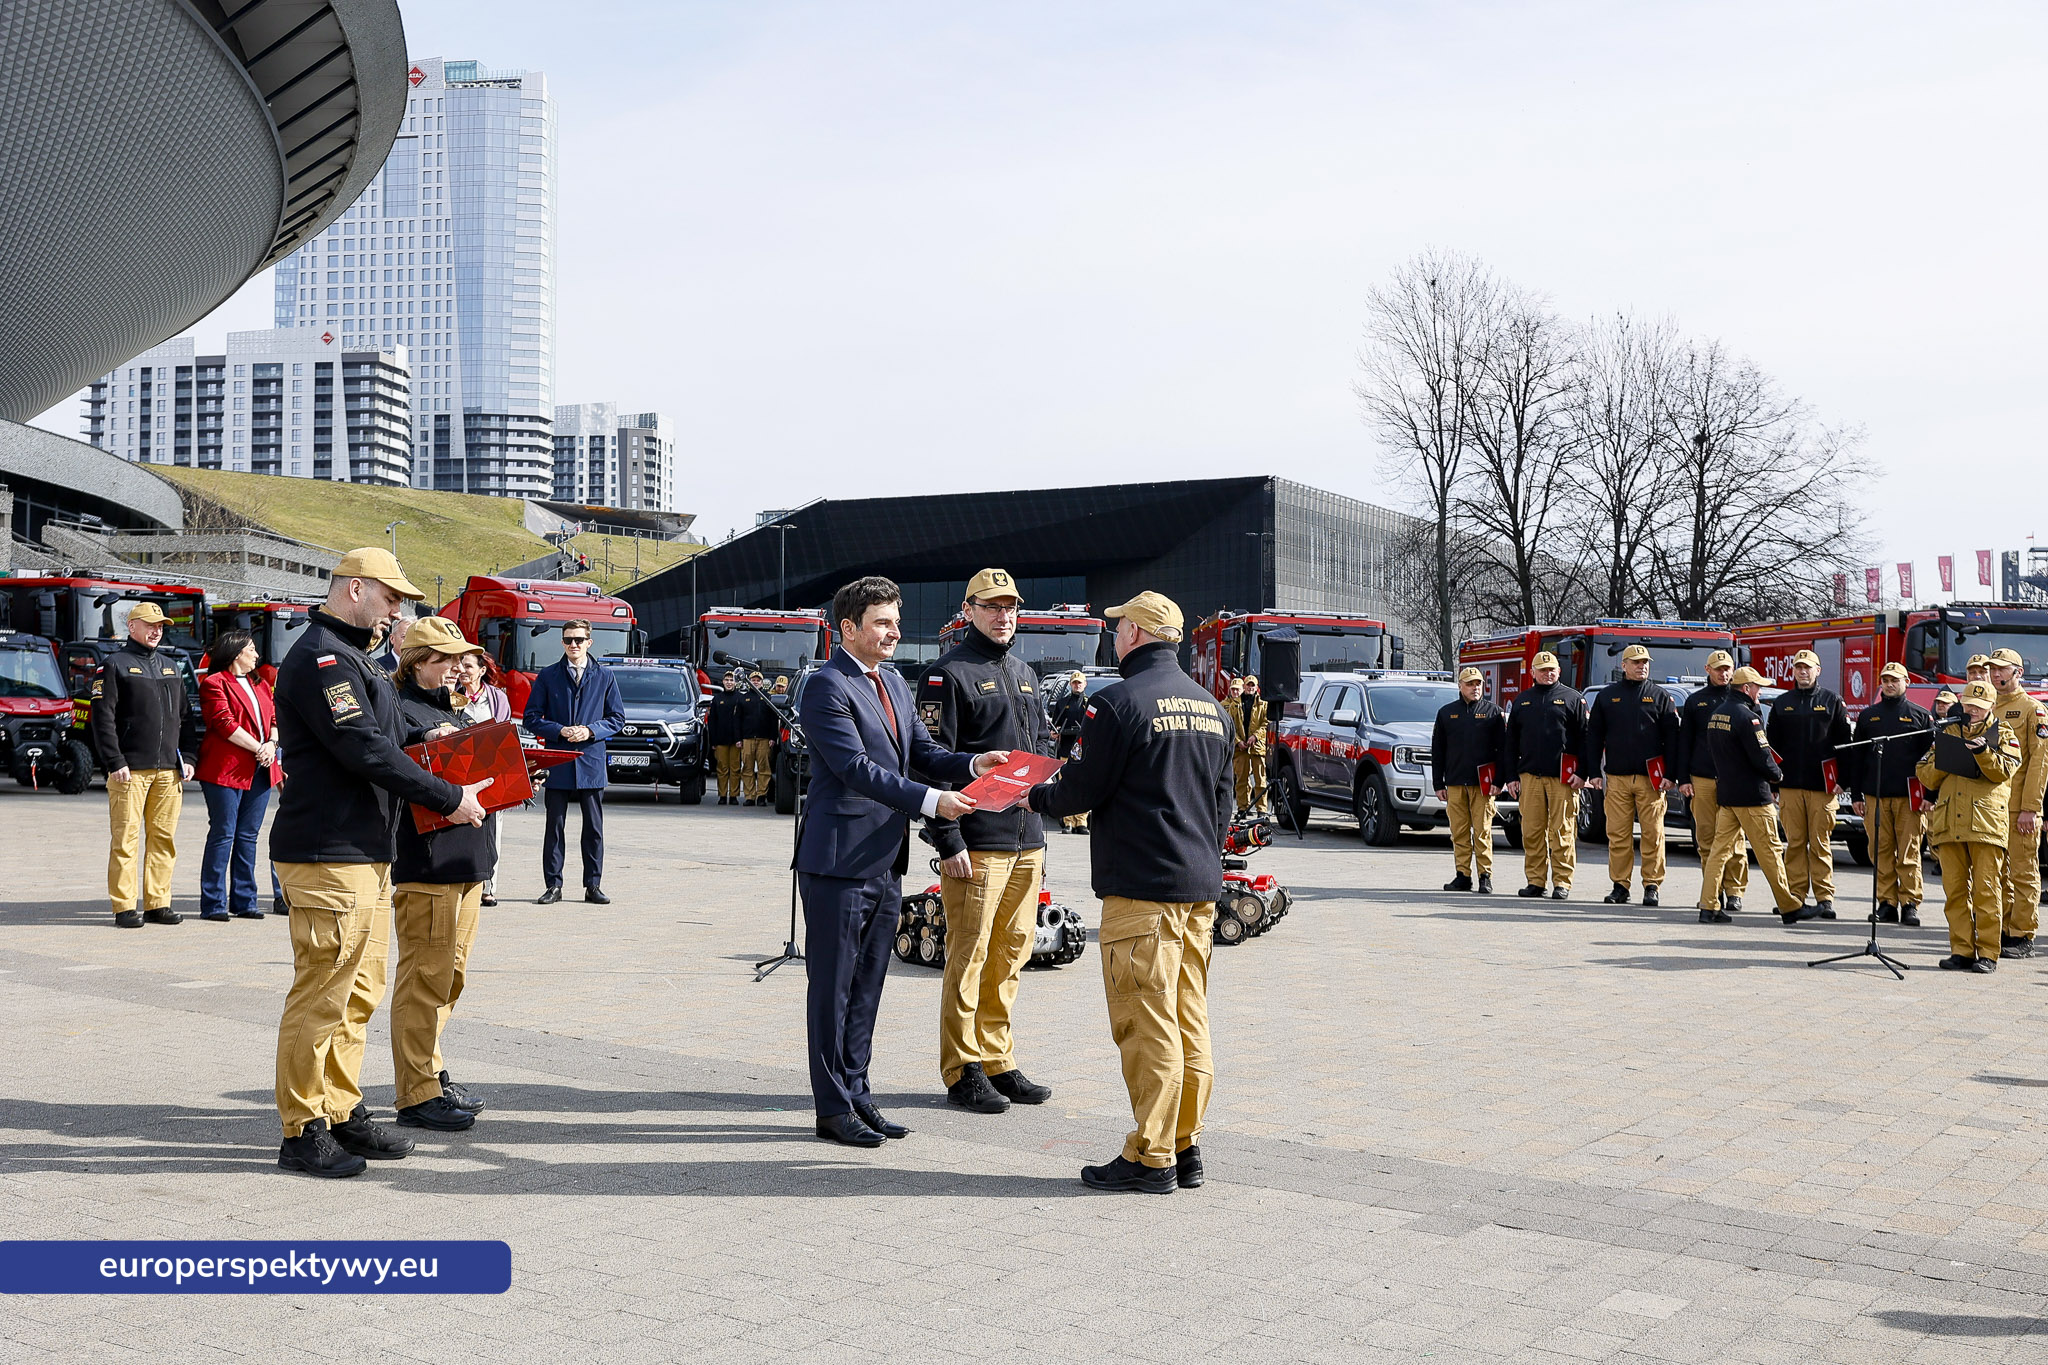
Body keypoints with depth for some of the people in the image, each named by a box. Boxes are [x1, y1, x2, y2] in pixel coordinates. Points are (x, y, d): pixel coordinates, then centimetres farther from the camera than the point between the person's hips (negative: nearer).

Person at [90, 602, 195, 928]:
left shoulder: (171, 666, 20)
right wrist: (115, 763, -14)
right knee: (125, 839, -4)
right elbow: (103, 718, -6)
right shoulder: (115, 665, 1)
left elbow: (183, 716, 22)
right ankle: (125, 907, 0)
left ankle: (157, 904, 11)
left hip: (168, 770, 6)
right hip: (130, 770, -6)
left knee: (164, 838, 5)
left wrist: (187, 759, 11)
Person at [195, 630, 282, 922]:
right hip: (225, 769, -7)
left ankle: (244, 902, 13)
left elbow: (275, 719, 15)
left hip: (260, 770, 7)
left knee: (248, 836, 8)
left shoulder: (260, 685, 21)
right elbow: (225, 724, -11)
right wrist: (258, 748, -12)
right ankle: (213, 904, -1)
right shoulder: (214, 683, -2)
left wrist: (272, 743, -5)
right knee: (223, 835, -5)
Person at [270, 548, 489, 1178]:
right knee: (321, 996, -4)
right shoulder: (320, 658, -14)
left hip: (366, 854, 11)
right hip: (328, 858, -11)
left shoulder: (349, 656, 20)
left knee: (358, 994, 16)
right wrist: (448, 799, -15)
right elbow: (366, 752, -21)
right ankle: (303, 1132, 3)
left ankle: (343, 1113, 24)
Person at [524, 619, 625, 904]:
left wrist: (590, 730, -8)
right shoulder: (547, 676, 6)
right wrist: (560, 731, -11)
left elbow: (617, 717, 9)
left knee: (594, 827, 3)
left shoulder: (604, 677, 8)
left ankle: (593, 885, 11)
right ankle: (553, 885, 9)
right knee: (554, 825, 2)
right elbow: (532, 717, 4)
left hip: (591, 762, 1)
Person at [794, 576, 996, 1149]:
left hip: (885, 863, 8)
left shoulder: (894, 683, 15)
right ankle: (833, 1108, 9)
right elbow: (856, 768, -21)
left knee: (866, 985, 14)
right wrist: (931, 800, -27)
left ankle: (856, 1092, 23)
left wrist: (973, 763, -6)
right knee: (832, 987, 1)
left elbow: (923, 754, 14)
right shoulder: (826, 686, -12)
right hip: (838, 862, -8)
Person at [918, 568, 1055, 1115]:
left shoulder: (1025, 674, 18)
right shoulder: (949, 673, -6)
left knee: (1010, 955, 11)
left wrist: (1038, 827, 17)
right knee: (968, 955, -3)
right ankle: (963, 1072, 5)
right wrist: (948, 842, -16)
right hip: (976, 843, -7)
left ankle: (997, 1060, 21)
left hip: (1026, 842, 7)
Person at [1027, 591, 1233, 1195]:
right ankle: (1186, 1149, 17)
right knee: (1189, 1019, 12)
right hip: (1200, 886, 8)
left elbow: (1084, 788, -8)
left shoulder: (1121, 702, -11)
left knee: (1147, 1025, -4)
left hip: (1142, 887, -8)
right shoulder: (1212, 708, 14)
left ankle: (1151, 1157, 0)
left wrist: (1037, 797, 11)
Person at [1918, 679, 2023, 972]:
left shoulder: (2002, 734, 11)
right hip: (1949, 824, 3)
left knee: (1985, 891, -5)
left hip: (1986, 823, -3)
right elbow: (1927, 777, 14)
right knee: (1955, 890, 3)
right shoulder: (1947, 732, 18)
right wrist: (1941, 760, -5)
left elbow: (2005, 771, -6)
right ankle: (1962, 951, 8)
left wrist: (1982, 751, -20)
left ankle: (1987, 953, -1)